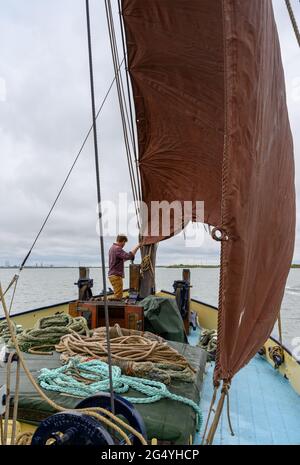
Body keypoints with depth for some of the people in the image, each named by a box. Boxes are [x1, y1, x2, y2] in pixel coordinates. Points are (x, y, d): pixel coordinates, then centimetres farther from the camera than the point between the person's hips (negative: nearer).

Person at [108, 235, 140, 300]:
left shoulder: (112, 248, 16)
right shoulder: (117, 249, -17)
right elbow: (129, 256, -29)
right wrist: (137, 247, -19)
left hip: (112, 275, 10)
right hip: (116, 275, -10)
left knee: (117, 296, 15)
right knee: (118, 297, -8)